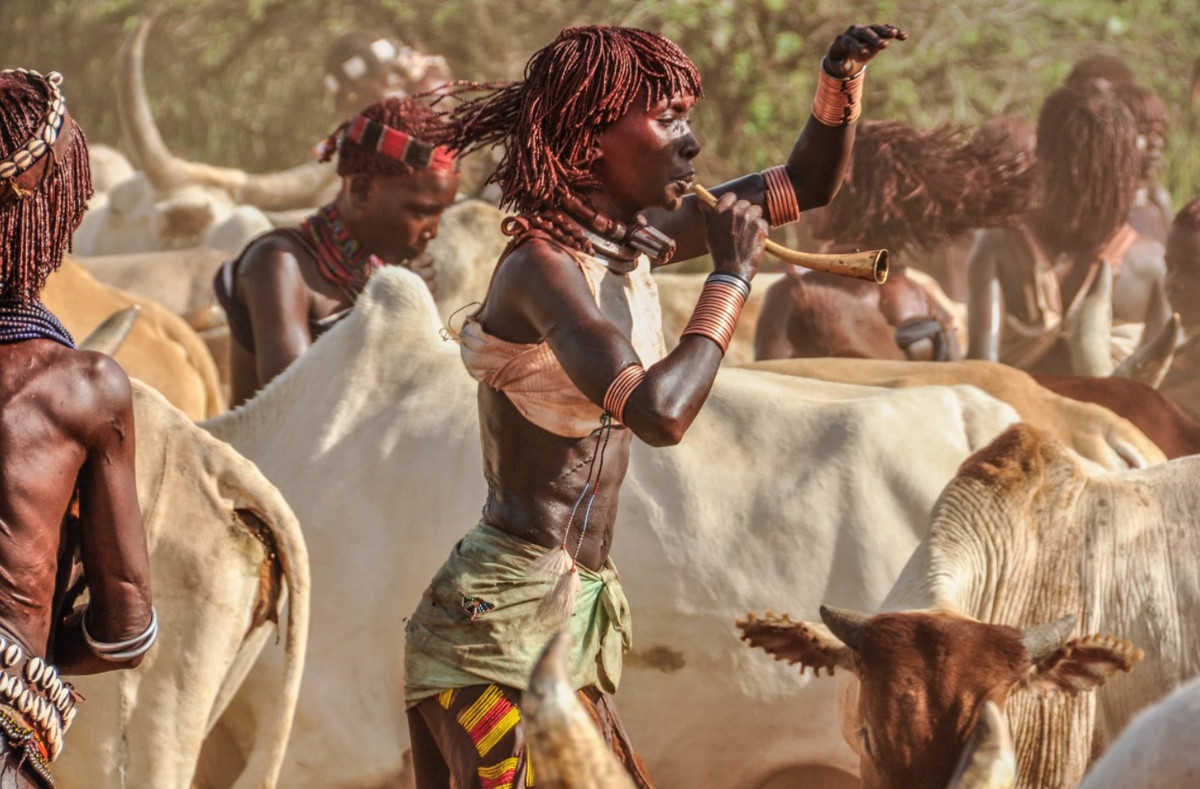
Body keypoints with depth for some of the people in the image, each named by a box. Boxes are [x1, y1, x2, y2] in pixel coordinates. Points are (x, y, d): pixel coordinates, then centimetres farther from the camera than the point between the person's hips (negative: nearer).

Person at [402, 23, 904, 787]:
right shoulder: (543, 267, -17)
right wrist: (731, 278, -20)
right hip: (501, 615, -9)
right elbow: (658, 412, -32)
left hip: (577, 615, 9)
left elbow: (808, 185, 21)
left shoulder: (635, 239, 9)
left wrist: (842, 78, 4)